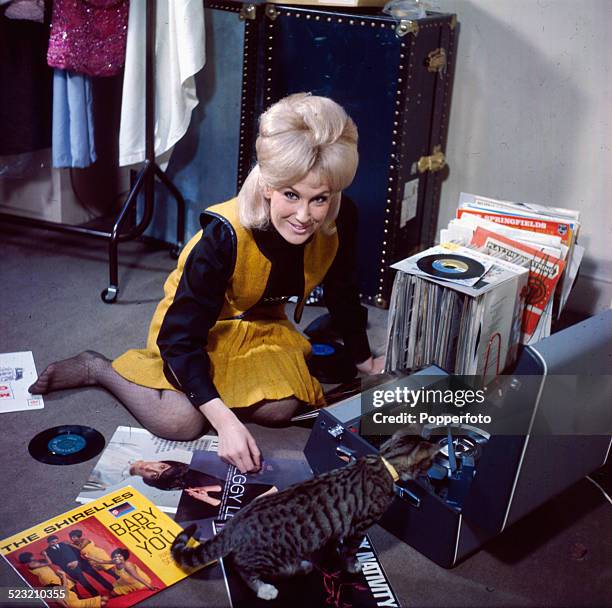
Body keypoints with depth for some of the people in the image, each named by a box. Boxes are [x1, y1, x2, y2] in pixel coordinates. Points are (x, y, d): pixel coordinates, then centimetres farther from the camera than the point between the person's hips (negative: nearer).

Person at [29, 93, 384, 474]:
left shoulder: (341, 222, -23)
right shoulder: (226, 235, -37)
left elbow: (343, 294, -2)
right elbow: (181, 337, -35)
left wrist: (364, 360, 10)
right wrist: (225, 421, -45)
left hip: (262, 323, 5)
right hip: (198, 325, -5)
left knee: (281, 408, -19)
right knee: (182, 423, -24)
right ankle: (100, 369, 5)